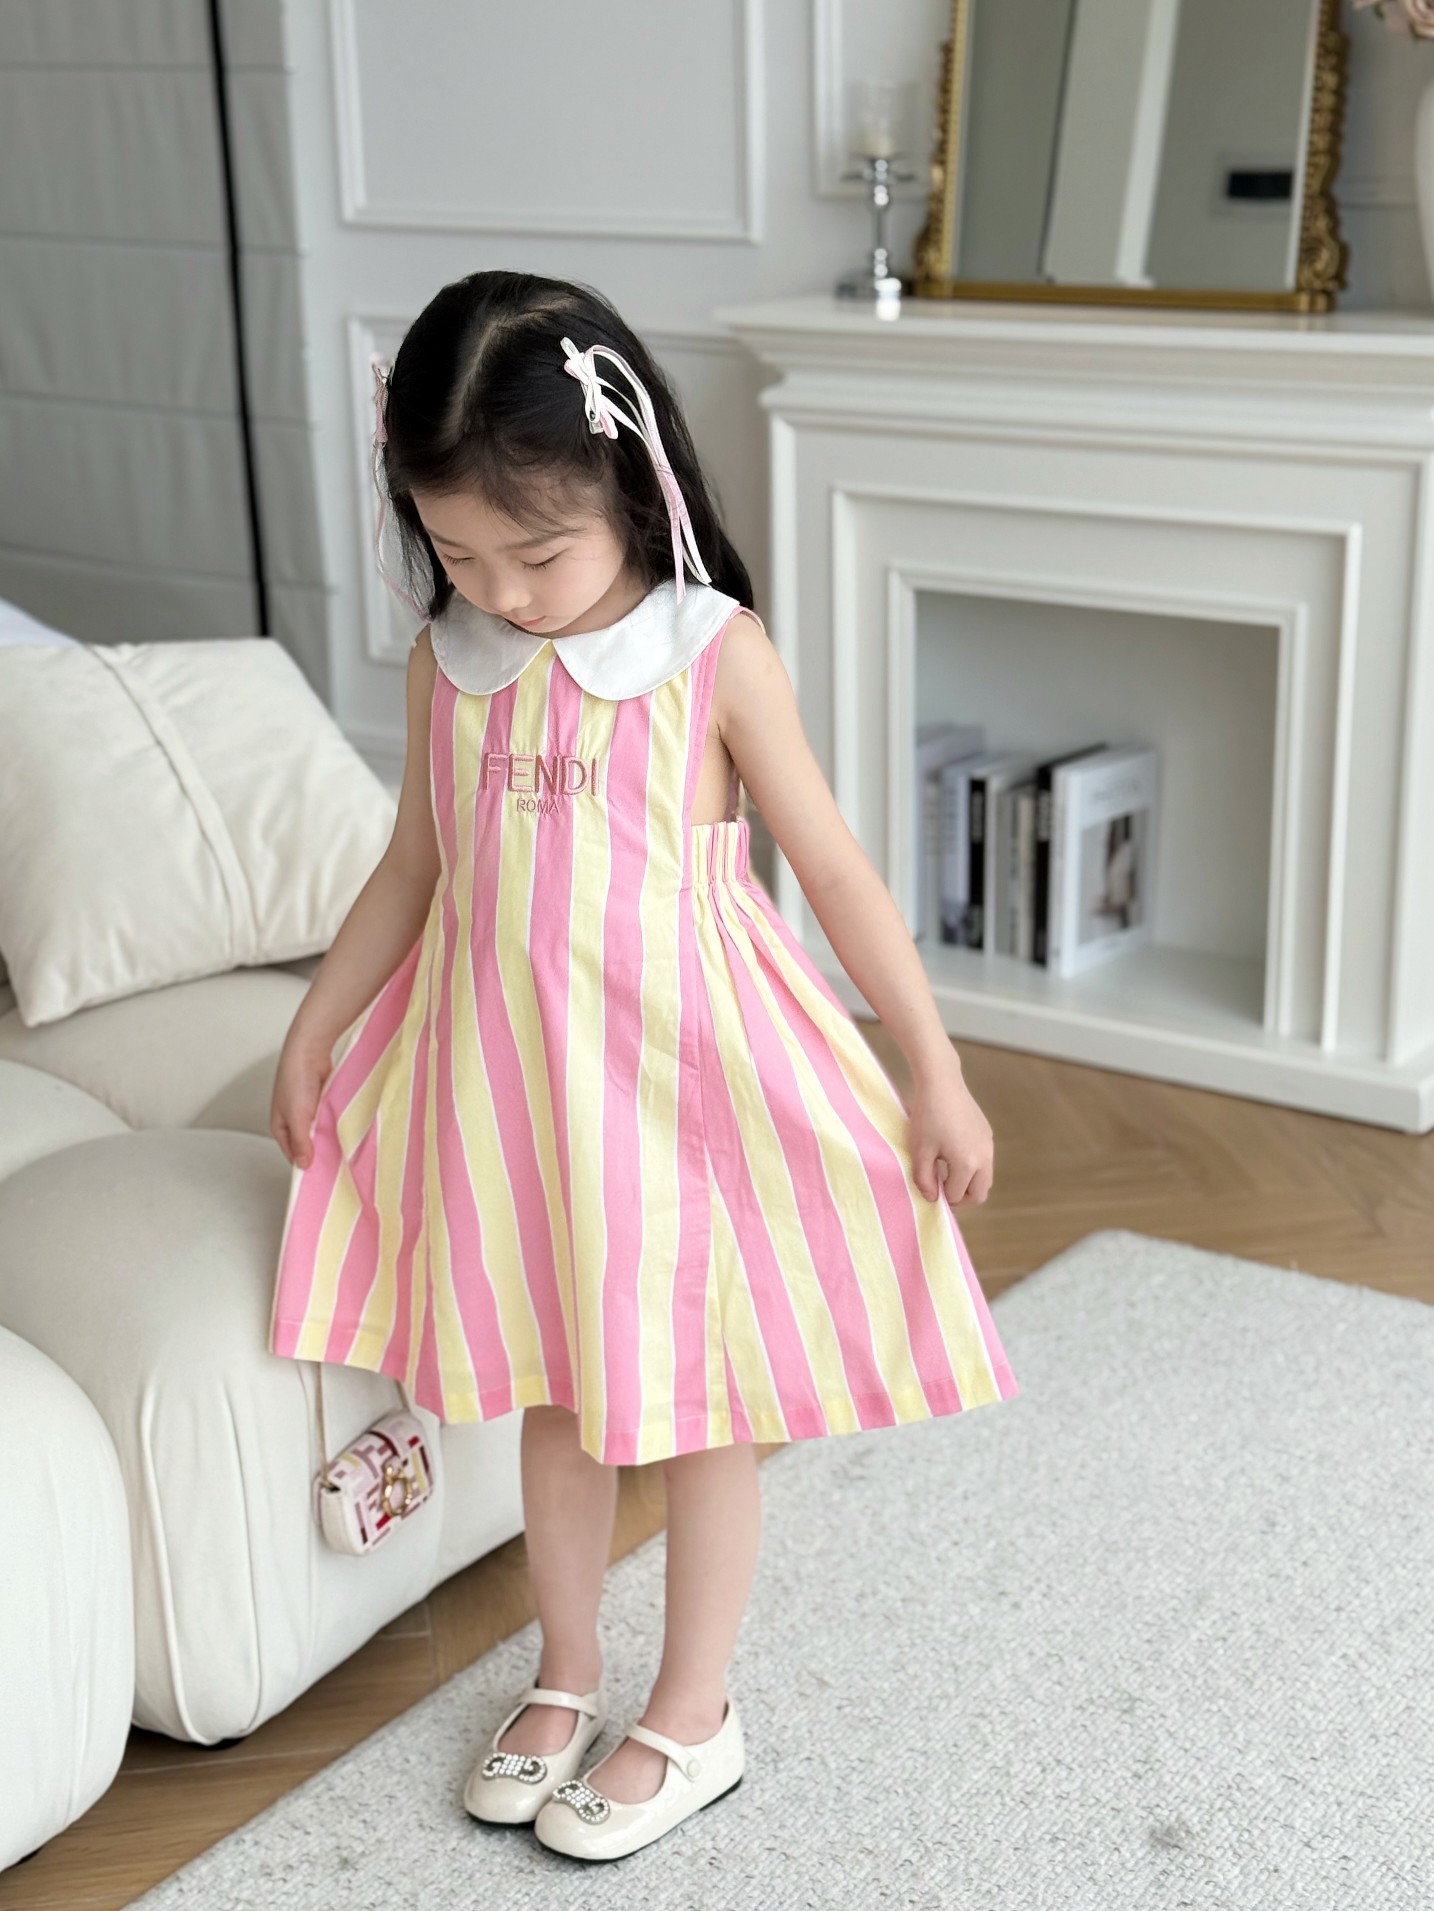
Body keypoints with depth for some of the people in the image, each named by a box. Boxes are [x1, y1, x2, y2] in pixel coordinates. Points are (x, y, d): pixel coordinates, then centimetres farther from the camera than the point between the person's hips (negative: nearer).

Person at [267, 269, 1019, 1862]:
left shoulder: (714, 655, -13)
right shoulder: (450, 659, -1)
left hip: (676, 1067, -4)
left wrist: (935, 1075, -8)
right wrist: (315, 1029, 16)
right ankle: (564, 1682, 36)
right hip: (502, 1065, 4)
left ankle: (693, 1716, 27)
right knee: (551, 1391, 17)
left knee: (693, 1398, 9)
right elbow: (414, 868, 12)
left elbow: (835, 870, -9)